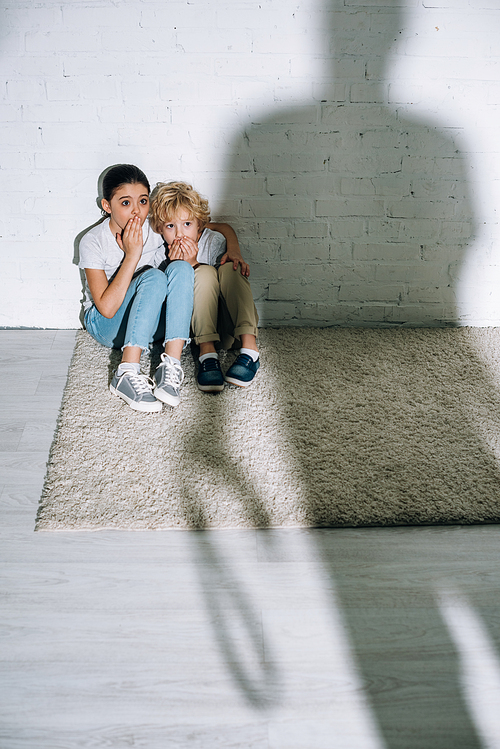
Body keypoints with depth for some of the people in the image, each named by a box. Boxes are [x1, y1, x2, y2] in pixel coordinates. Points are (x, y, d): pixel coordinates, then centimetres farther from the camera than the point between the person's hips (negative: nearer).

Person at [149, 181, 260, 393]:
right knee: (204, 273, -25)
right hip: (197, 324, 0)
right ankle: (207, 352, -36)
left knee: (230, 268, -25)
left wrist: (191, 263, -22)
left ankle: (249, 348, -35)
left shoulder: (213, 241, -6)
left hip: (230, 323, 1)